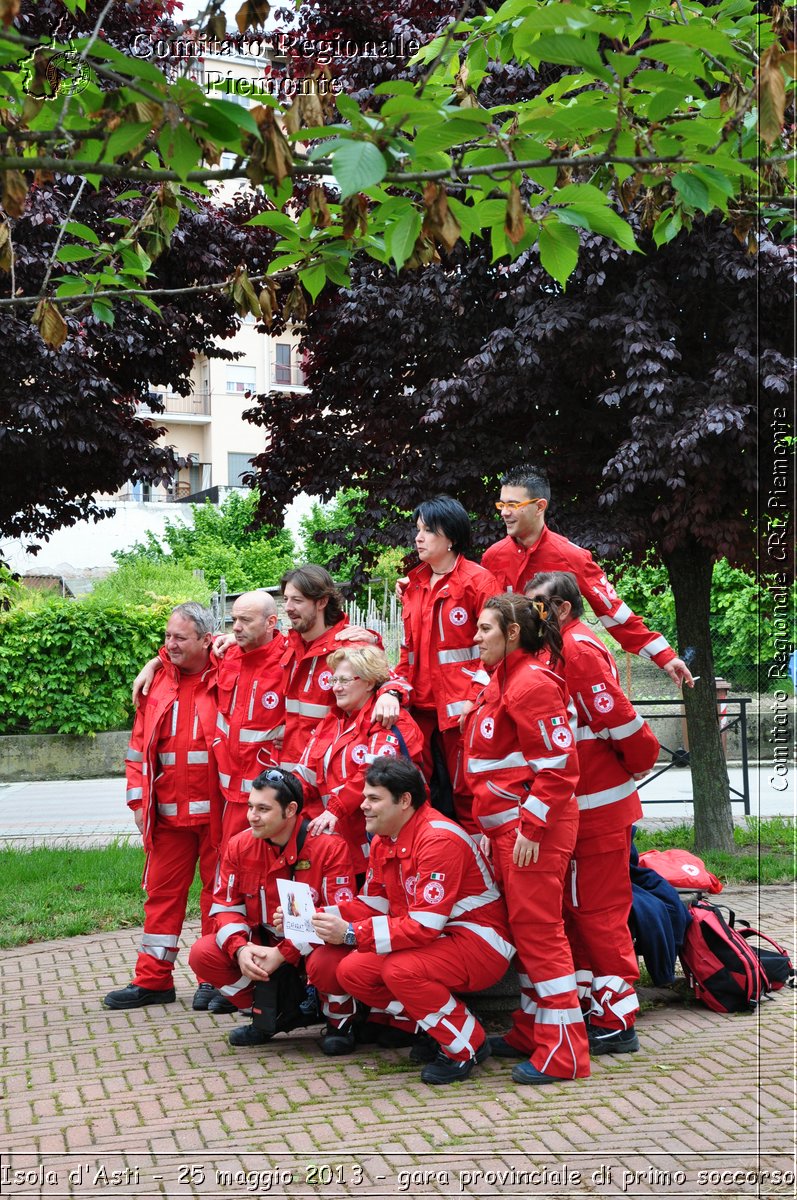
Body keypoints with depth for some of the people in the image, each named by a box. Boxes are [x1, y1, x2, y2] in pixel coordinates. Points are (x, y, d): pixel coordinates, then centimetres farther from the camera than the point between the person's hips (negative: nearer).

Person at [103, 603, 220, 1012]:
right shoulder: (158, 682, 8)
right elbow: (141, 744, 11)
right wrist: (138, 798, 4)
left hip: (217, 809, -4)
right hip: (169, 812, 4)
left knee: (218, 889, 7)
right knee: (162, 890, 8)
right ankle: (153, 979, 16)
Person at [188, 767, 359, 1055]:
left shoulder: (328, 845, -19)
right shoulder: (240, 845, -4)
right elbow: (225, 906, 1)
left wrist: (283, 953, -28)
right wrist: (241, 948, -21)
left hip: (315, 944, -5)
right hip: (263, 942, 5)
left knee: (328, 960, -39)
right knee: (202, 953, -15)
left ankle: (340, 1022, -4)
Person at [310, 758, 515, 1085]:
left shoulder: (438, 839, -25)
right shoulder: (383, 840, 4)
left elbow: (425, 926, -29)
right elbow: (372, 905, 8)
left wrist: (351, 934, -31)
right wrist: (316, 918, -8)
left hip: (479, 942, -9)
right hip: (431, 943, 9)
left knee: (400, 970, -33)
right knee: (350, 971, -6)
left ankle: (467, 1046, -8)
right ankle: (437, 1031, 10)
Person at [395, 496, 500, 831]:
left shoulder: (478, 580, -7)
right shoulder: (414, 584, 14)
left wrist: (475, 699, -17)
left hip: (460, 707, -6)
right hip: (422, 706, 7)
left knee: (464, 793, -1)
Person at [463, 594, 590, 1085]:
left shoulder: (531, 683, -16)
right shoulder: (502, 681, 16)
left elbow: (559, 765, -21)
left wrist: (531, 828, -21)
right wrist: (493, 825, 21)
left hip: (534, 828, -10)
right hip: (507, 824, 10)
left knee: (538, 929, -7)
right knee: (525, 926, 15)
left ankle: (564, 1051, -2)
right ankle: (532, 1031, 24)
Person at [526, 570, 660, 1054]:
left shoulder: (578, 651, -17)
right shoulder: (566, 648, 12)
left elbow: (625, 726, -21)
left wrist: (632, 772, -7)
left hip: (598, 810, -9)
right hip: (579, 808, 9)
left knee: (597, 911, -2)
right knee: (578, 908, 15)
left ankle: (617, 1023, 6)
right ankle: (585, 1003, 25)